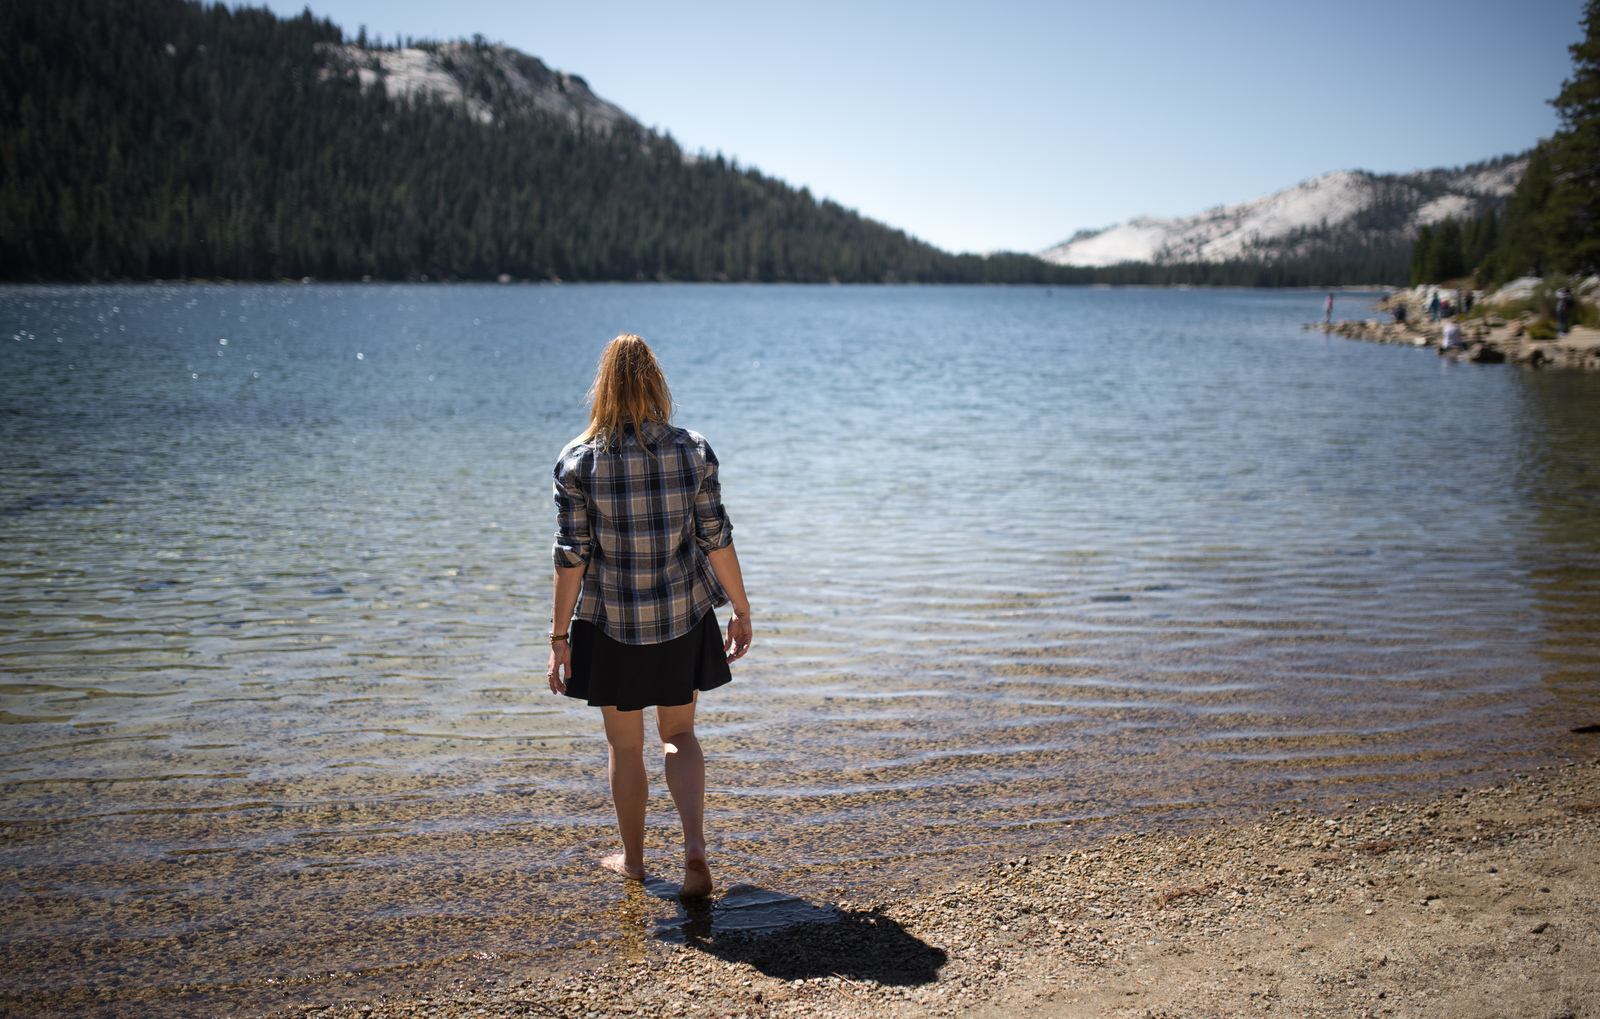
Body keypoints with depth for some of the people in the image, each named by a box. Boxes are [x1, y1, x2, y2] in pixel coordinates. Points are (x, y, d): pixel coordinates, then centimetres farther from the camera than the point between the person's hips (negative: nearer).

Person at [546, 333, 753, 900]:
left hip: (610, 624, -1)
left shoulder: (577, 462, -11)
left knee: (625, 746, 15)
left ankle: (632, 859, 30)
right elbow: (716, 539, -4)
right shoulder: (694, 451, -7)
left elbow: (572, 556, -10)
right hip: (683, 618, 2)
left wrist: (560, 635, -3)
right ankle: (695, 847, 0)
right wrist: (741, 610, 7)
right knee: (679, 736, 17)